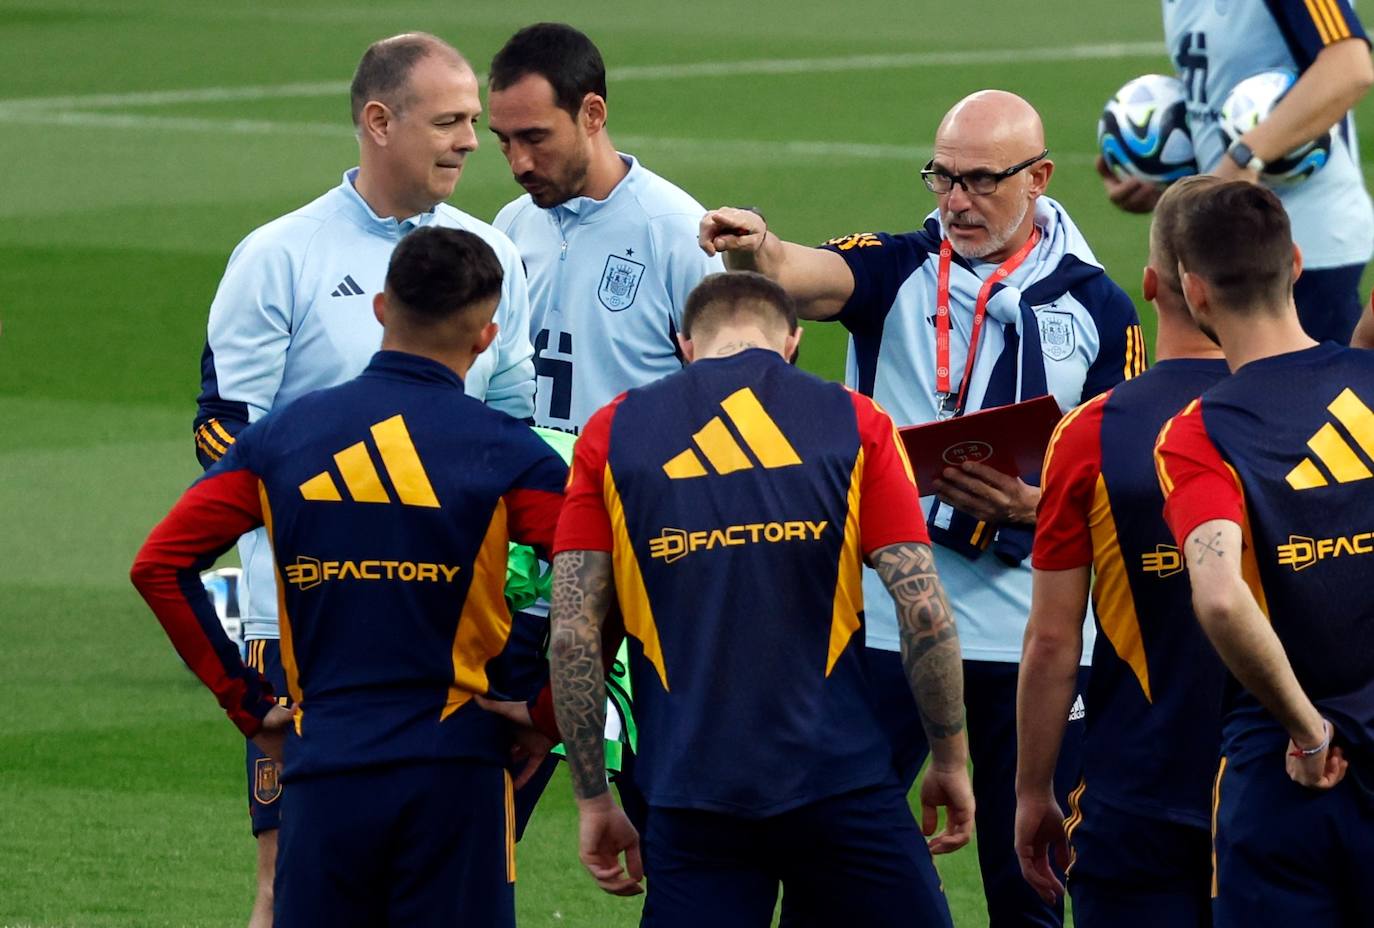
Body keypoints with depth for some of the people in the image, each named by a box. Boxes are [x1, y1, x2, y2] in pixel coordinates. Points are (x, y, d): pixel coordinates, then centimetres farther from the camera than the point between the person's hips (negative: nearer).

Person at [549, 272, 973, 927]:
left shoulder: (611, 434, 6)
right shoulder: (855, 423, 4)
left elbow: (572, 633, 1)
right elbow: (924, 610, -3)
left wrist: (593, 800, 7)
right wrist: (950, 760, 8)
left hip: (690, 794, 1)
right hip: (839, 779, -1)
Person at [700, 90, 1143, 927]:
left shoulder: (1098, 309, 6)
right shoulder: (898, 270, 3)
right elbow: (817, 278, -20)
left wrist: (1033, 504, -17)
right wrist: (761, 253, -44)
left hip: (1030, 633, 1)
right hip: (884, 626, -1)